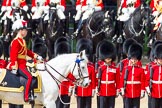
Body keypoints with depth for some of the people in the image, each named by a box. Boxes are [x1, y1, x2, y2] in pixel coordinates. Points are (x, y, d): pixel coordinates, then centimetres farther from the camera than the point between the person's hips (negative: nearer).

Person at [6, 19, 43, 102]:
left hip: (22, 65, 11)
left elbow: (27, 52, 27)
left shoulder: (22, 41, 19)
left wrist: (36, 56, 18)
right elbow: (13, 55, -18)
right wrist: (14, 67, -24)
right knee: (29, 77, -24)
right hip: (18, 65, -11)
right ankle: (27, 97, -27)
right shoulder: (16, 41, -12)